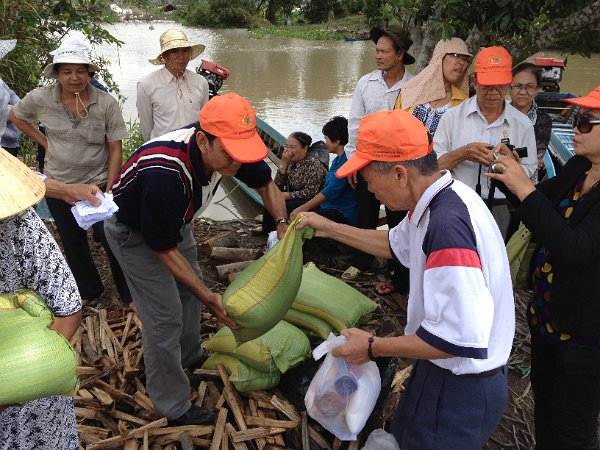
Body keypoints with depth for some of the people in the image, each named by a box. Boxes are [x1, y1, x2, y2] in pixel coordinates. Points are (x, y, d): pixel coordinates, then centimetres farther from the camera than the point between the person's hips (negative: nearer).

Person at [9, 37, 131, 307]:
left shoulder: (106, 103, -13)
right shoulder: (40, 99, -8)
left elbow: (115, 149, -10)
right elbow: (16, 116, 14)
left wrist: (109, 190, -13)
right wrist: (44, 142, 3)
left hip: (98, 183, -3)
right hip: (58, 185, 3)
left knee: (112, 242, -2)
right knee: (72, 244, 16)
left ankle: (130, 296, 16)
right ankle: (89, 291, 37)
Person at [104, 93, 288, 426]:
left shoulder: (226, 147, -24)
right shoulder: (164, 175, -43)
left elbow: (266, 183, -4)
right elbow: (163, 248, -30)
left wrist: (283, 222, -22)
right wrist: (209, 298, -29)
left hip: (175, 219, 8)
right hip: (135, 232, -7)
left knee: (190, 284, 21)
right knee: (165, 315, -7)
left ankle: (190, 356, 47)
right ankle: (174, 407, 12)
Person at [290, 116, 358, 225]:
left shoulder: (347, 161, -18)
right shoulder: (337, 160, 15)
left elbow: (331, 191, -24)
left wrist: (304, 208, -21)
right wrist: (303, 208, 11)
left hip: (344, 215, -10)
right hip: (330, 207, 10)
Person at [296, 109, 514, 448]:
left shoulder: (448, 224, -34)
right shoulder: (441, 199, -2)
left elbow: (460, 338, -34)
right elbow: (398, 244, 17)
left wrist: (372, 347, -22)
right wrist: (330, 229, 14)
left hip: (462, 390, -8)